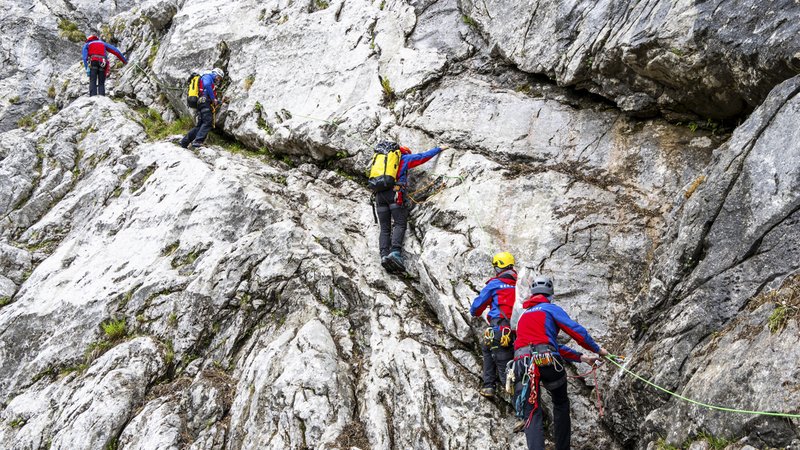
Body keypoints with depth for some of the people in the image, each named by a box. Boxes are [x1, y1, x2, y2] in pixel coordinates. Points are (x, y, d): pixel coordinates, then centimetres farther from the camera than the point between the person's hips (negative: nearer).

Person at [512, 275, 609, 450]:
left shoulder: (524, 315, 30)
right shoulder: (551, 309, 12)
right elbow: (577, 331, 2)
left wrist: (582, 358, 28)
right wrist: (597, 349, 18)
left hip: (522, 363, 3)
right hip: (548, 362, -3)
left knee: (531, 414, -5)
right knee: (561, 404, 22)